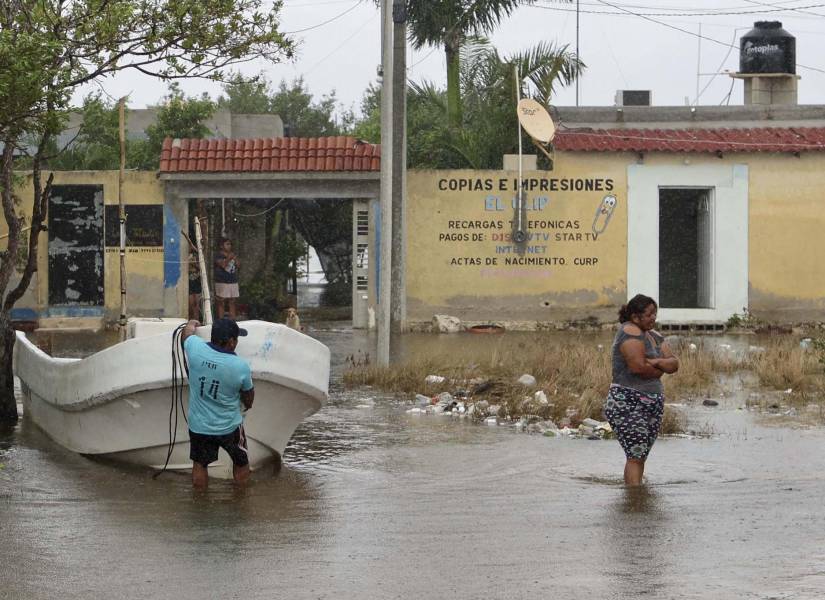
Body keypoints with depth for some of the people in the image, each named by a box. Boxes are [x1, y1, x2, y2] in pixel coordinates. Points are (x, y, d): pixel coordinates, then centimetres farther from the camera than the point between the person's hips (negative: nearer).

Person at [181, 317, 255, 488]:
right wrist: (247, 404, 22)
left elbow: (187, 332, 9)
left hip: (198, 427, 2)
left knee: (199, 465, 20)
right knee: (241, 465, 20)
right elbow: (248, 396, -2)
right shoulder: (241, 367, -21)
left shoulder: (196, 349, -17)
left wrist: (192, 324, 32)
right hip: (230, 428, -2)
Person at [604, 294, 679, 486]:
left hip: (652, 404, 9)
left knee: (640, 456, 8)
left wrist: (656, 362, -12)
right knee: (635, 456, -15)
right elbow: (638, 366, -22)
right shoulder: (630, 331, -11)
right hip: (628, 404, -9)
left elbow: (674, 364, 9)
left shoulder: (655, 337, 16)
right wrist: (660, 370, -2)